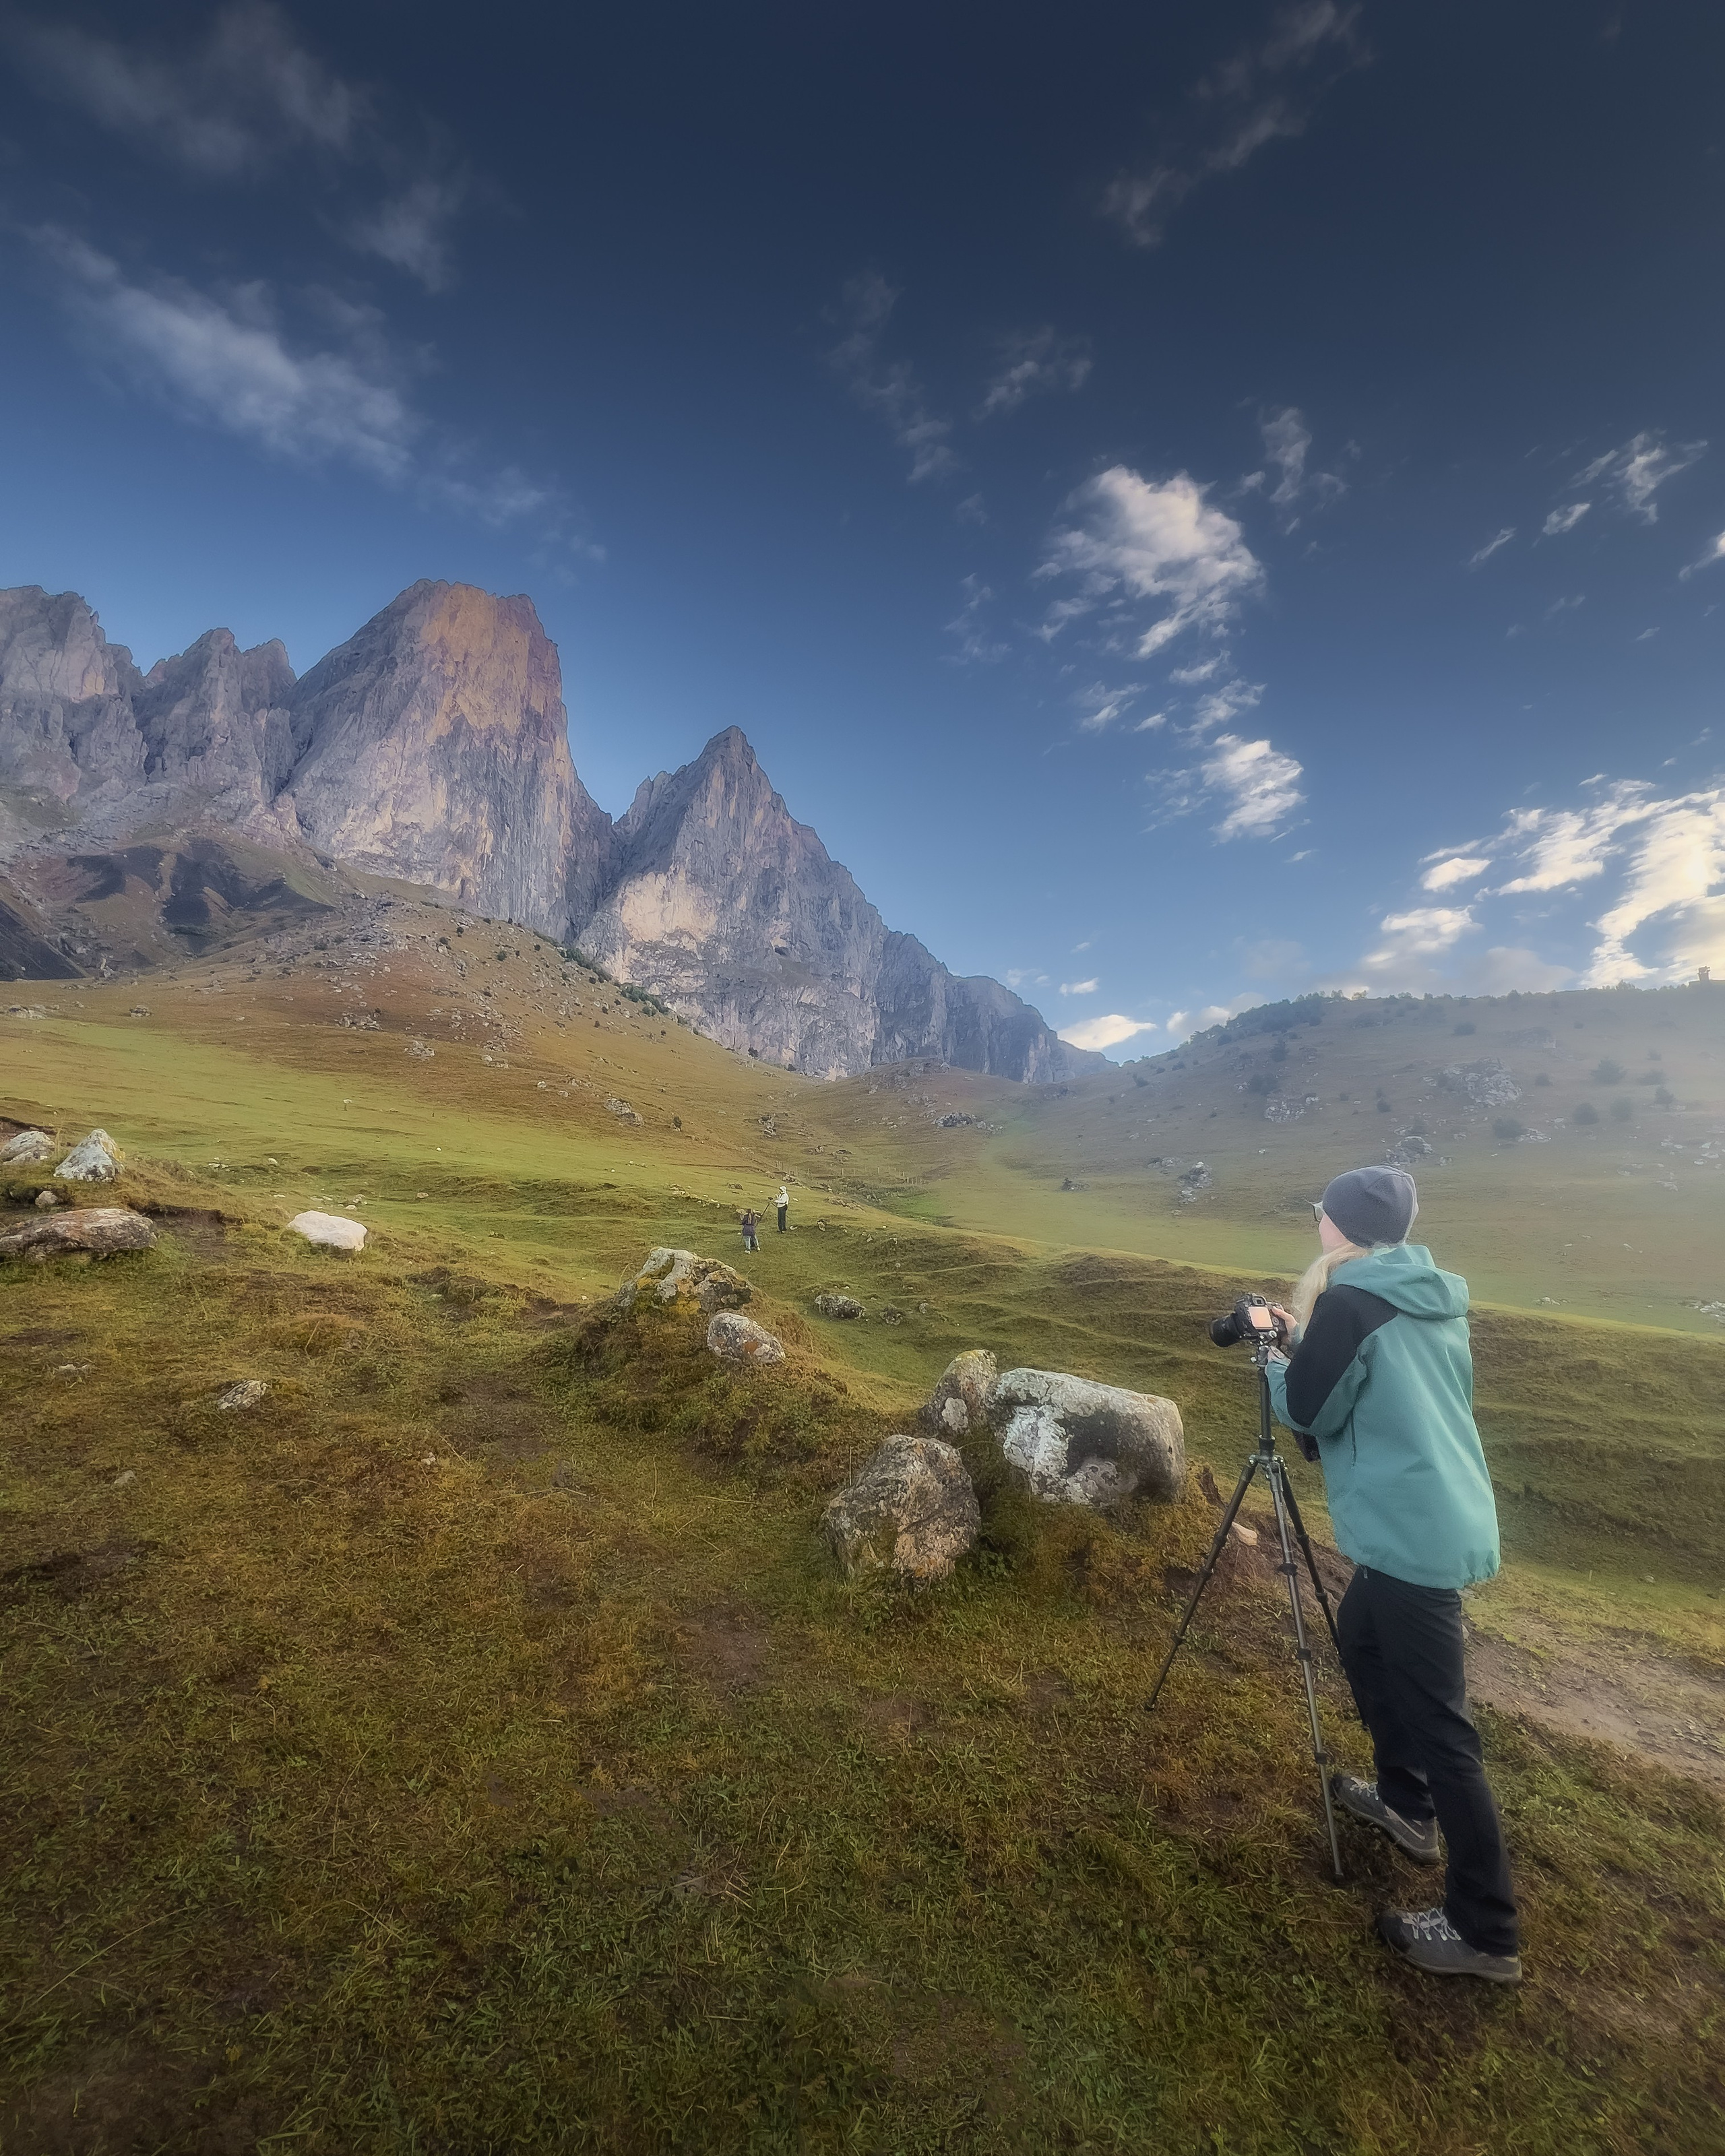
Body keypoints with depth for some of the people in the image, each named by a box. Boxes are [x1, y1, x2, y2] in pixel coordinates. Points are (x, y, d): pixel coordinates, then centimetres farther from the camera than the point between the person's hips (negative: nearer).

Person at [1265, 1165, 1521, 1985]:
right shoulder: (1433, 1301, 9)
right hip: (1442, 1524, 10)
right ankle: (1405, 1803, 42)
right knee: (1361, 1637, 27)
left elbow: (1306, 1409, -13)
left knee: (1440, 1729, 1)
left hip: (1412, 1536, -10)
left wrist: (1286, 1348, 3)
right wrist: (1312, 1337, 13)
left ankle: (1485, 1931, 13)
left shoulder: (1350, 1302, -18)